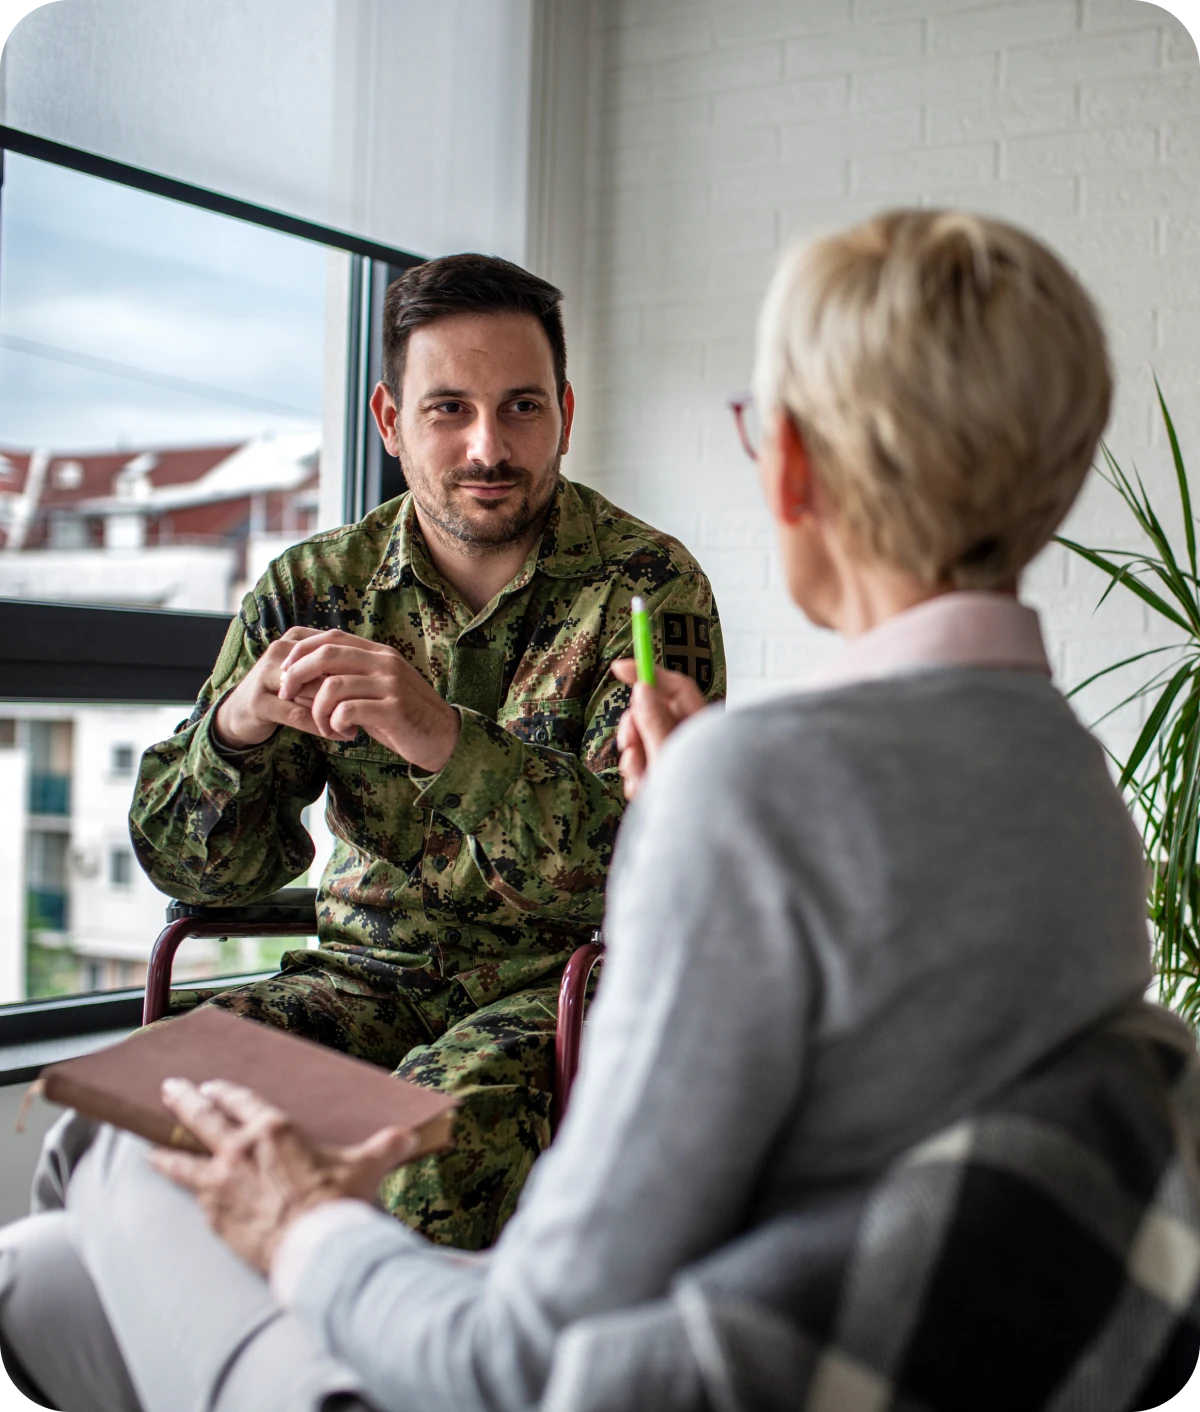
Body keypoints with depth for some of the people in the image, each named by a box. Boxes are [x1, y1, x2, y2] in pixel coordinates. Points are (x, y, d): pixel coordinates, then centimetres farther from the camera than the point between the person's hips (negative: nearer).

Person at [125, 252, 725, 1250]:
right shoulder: (312, 590, 3)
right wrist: (237, 726, -20)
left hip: (566, 981, -3)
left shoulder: (647, 588, -8)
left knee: (442, 1124, -34)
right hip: (366, 973, 4)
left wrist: (447, 738, -33)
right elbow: (189, 864, 2)